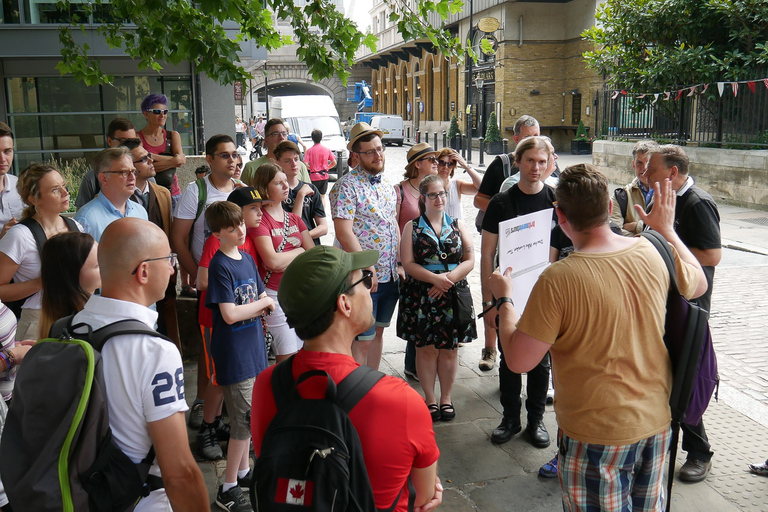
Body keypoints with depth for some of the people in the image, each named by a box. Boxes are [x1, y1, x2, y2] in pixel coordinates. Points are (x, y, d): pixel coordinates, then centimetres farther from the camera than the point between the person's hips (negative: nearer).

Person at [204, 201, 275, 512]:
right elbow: (230, 315, -21)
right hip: (233, 354, -7)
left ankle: (243, 470, 34)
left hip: (252, 349, 7)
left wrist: (249, 310, -8)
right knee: (245, 422, -3)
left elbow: (265, 304, 12)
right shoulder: (220, 266, -15)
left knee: (247, 417, 18)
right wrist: (262, 303, -8)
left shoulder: (247, 259, 8)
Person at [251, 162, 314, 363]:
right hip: (275, 294, -6)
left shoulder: (294, 219, 13)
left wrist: (287, 262, -10)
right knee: (288, 358, -4)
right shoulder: (260, 220, -9)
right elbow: (272, 260, -20)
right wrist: (299, 251, -4)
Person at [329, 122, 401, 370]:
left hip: (391, 275, 8)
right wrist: (367, 268, -19)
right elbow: (344, 232, -19)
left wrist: (401, 264, 9)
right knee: (362, 340, -1)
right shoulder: (346, 186, -12)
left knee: (377, 332, 17)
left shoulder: (387, 185, 12)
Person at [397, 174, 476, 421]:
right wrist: (435, 278, -18)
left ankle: (446, 398, 22)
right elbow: (408, 264, -5)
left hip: (453, 297, 2)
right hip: (421, 296, -1)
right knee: (426, 348, 4)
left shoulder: (457, 226, 9)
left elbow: (470, 260, 2)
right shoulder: (412, 227, 4)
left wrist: (449, 278, -14)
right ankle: (430, 399, 19)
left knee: (449, 349, 6)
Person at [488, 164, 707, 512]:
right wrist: (666, 228, 24)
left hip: (597, 435, -6)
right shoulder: (653, 252, -7)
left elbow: (518, 360, -20)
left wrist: (504, 300, -5)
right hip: (657, 421, 6)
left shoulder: (558, 280, -26)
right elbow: (699, 283, 15)